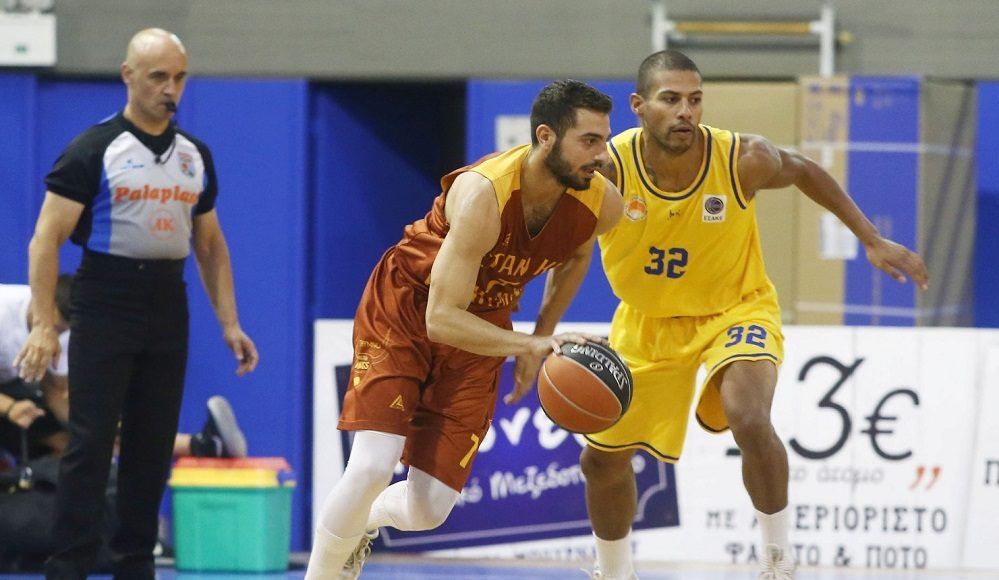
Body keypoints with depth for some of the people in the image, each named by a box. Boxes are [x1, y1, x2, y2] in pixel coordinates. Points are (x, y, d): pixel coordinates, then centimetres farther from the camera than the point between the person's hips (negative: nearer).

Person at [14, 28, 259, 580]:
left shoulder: (195, 155, 11)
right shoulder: (94, 149, -7)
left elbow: (210, 244, 18)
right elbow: (47, 237, -9)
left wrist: (229, 324, 10)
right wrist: (43, 324, -18)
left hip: (168, 306, 5)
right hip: (105, 305, -5)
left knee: (153, 445, 7)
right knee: (90, 441, -7)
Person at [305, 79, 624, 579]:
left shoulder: (601, 205, -16)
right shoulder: (483, 194, -34)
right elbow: (440, 318, -33)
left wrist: (539, 342, 6)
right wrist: (531, 345, -42)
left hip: (482, 323, 5)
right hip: (402, 311, -5)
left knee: (429, 509, -4)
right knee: (371, 468, -22)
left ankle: (364, 523, 31)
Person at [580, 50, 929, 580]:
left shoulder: (744, 160, -25)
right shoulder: (607, 169, -27)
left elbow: (805, 173, -2)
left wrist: (872, 241, 1)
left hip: (734, 309, -2)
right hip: (648, 321, 3)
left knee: (750, 422, -31)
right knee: (601, 458, 11)